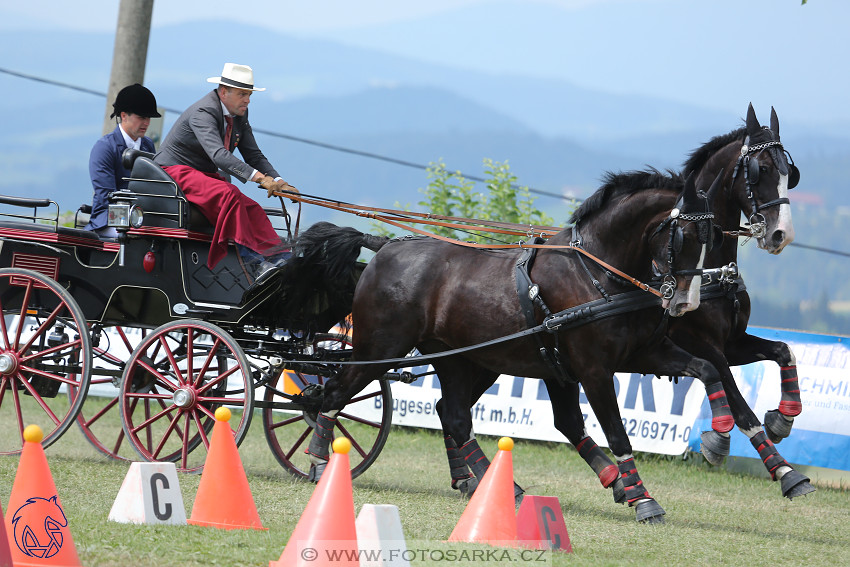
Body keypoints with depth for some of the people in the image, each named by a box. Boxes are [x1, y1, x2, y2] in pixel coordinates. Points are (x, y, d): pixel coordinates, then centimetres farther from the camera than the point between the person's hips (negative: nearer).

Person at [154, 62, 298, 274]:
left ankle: (278, 259, -27)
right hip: (176, 171, -8)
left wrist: (277, 182, -12)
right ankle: (255, 263, -34)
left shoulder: (240, 115, 6)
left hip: (205, 175, 8)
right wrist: (258, 177, -46)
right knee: (228, 194, -32)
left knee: (251, 208, -16)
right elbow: (218, 155, -37)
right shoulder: (203, 112, -23)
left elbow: (254, 156, 7)